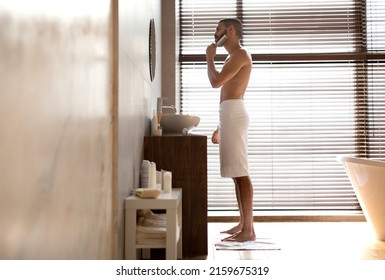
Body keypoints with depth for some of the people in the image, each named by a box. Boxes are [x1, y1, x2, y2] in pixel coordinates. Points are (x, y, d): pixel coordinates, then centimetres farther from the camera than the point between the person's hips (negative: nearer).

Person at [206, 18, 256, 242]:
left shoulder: (241, 53, -5)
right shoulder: (234, 57, 27)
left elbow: (215, 81, -15)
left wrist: (210, 57, 2)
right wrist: (220, 127, 25)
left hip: (233, 114, -10)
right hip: (230, 115, 10)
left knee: (240, 173, -13)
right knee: (238, 173, 9)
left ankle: (248, 230, -12)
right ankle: (243, 224, 14)